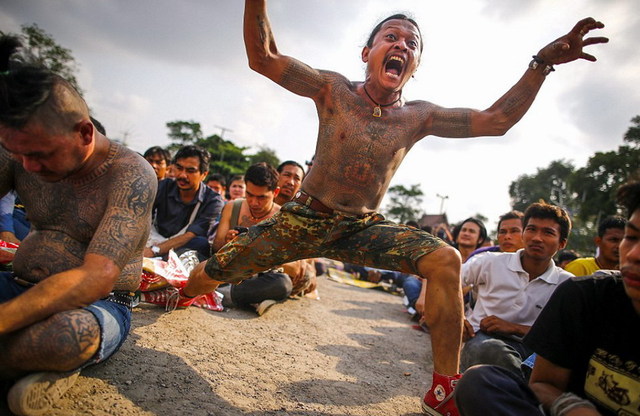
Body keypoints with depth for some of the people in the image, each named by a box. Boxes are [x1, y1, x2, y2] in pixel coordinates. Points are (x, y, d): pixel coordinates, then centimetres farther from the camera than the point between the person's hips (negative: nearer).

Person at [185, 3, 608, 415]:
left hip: (364, 229, 1)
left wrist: (542, 63, -11)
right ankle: (179, 297, 42)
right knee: (214, 273, 2)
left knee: (445, 261, -21)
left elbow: (495, 121, -5)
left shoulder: (419, 117, -3)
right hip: (303, 220, 0)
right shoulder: (334, 91, -7)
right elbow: (263, 57, -10)